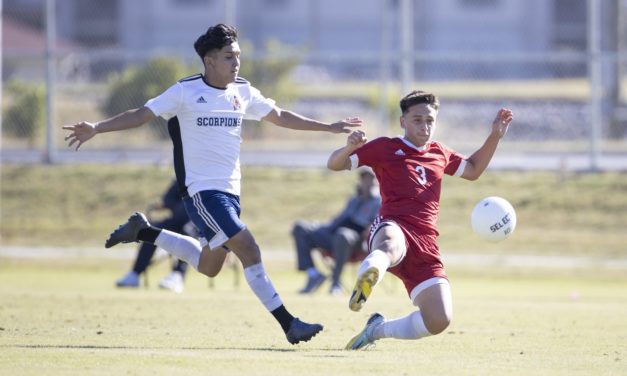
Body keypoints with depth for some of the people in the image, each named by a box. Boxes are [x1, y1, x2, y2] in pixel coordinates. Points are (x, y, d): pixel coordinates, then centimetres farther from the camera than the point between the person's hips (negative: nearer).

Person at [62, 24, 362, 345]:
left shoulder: (243, 92, 8)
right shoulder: (186, 91, -8)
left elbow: (281, 117, 20)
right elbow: (141, 115, -8)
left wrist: (329, 127, 21)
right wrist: (96, 129, -21)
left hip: (230, 191, 7)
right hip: (201, 189, -7)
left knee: (207, 266, 18)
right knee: (247, 248, -19)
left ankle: (142, 231, 35)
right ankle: (288, 324, -16)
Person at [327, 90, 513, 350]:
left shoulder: (439, 154, 26)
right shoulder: (385, 148, 10)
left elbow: (473, 170, 45)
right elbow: (334, 164, 5)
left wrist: (495, 136, 34)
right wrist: (350, 147, -17)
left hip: (426, 246, 6)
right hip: (393, 227, -6)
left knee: (439, 321, -10)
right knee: (392, 243, -47)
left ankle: (378, 329, 15)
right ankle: (367, 277, -82)